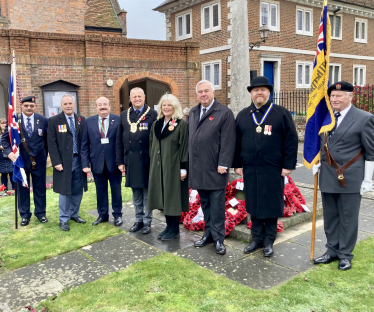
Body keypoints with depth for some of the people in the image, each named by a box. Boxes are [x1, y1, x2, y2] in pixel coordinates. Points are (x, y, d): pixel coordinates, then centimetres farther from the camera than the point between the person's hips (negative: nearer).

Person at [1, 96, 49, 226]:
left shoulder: (43, 120, -2)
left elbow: (48, 140, 5)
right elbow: (6, 138, 1)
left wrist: (46, 155, 5)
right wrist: (9, 151, -15)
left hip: (39, 160, 1)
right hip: (20, 160, 0)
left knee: (40, 187, 10)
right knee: (22, 188, 10)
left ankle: (40, 212, 26)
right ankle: (24, 214, 24)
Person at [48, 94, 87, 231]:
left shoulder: (81, 119, 7)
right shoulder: (54, 120, -2)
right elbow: (51, 143, -6)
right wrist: (56, 162, -12)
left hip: (79, 160, 3)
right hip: (64, 161, -3)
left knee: (78, 190, 10)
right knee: (65, 191, 3)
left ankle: (74, 214, 27)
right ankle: (63, 219, 15)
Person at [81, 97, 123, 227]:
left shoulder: (118, 120, -3)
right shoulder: (89, 121, 3)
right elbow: (85, 144, 3)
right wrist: (85, 163, -3)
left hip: (114, 161, -2)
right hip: (97, 162, 2)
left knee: (116, 189, 10)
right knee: (100, 190, 13)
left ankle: (117, 215, 25)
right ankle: (102, 215, 28)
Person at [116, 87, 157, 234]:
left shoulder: (153, 114, -3)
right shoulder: (124, 115, 9)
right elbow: (119, 140, 9)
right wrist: (120, 161, 4)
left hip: (147, 160, -3)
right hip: (130, 160, 4)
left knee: (147, 192, 6)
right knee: (136, 193, 13)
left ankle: (147, 222, 18)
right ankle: (138, 220, 26)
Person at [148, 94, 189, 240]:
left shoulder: (181, 124, -7)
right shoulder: (156, 124, 11)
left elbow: (184, 146, -10)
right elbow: (151, 145, 16)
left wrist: (183, 168, -14)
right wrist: (153, 164, 13)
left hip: (174, 166, -6)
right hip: (158, 166, 6)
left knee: (173, 196, 1)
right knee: (163, 196, 11)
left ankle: (175, 229, 13)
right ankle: (168, 226, 23)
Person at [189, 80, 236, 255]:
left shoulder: (224, 113, -6)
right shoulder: (193, 113, 14)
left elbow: (228, 142, -11)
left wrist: (223, 164, -15)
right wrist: (189, 163, 12)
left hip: (215, 169, -6)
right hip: (197, 169, 6)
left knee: (216, 205, 1)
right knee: (205, 204, 14)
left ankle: (218, 238, 12)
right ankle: (208, 234, 26)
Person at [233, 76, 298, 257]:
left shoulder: (281, 114, -1)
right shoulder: (243, 115, 9)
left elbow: (291, 140, -4)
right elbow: (236, 142, 10)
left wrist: (288, 165, -9)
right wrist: (237, 164, 6)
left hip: (273, 170, -3)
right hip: (250, 170, 3)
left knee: (271, 206, 6)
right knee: (253, 205, 10)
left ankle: (269, 241, 19)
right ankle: (257, 239, 24)